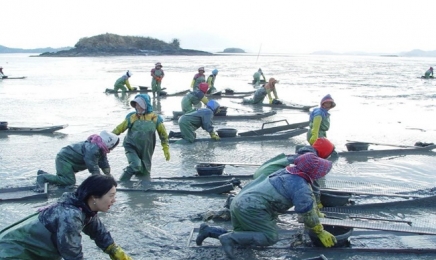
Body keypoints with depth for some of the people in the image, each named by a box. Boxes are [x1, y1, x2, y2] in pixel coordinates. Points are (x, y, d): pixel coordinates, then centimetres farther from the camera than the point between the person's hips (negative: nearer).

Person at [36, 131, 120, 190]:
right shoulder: (92, 149, -32)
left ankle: (43, 174, 21)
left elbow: (104, 164, 10)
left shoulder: (100, 149, 1)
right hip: (64, 158, -11)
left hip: (65, 158, 11)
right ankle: (42, 177, -15)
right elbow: (93, 168, -29)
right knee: (69, 181, -21)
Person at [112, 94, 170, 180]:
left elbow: (163, 134, 5)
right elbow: (119, 129, 0)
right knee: (136, 165, -27)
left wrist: (166, 150, 5)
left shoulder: (155, 118, -5)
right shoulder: (132, 117, -6)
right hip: (131, 147, -2)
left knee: (144, 174, 10)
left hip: (146, 151, 2)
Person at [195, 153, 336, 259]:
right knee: (270, 237, -7)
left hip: (240, 201, 9)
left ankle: (208, 230, 12)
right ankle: (230, 238, -14)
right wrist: (321, 232, 6)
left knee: (245, 236, 20)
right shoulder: (301, 187, -10)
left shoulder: (289, 171, 18)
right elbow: (308, 213, -7)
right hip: (251, 208, -9)